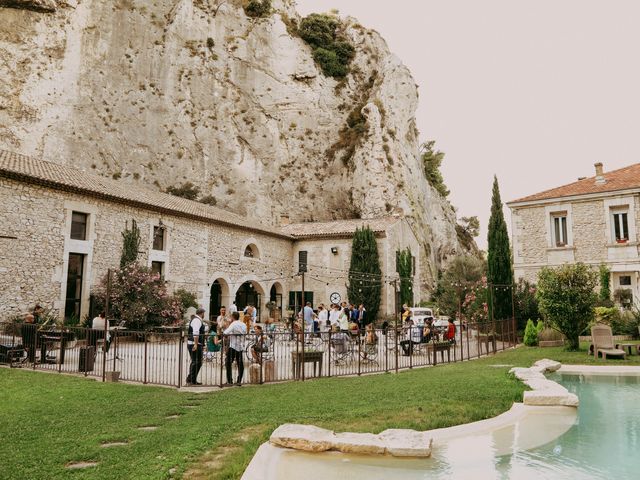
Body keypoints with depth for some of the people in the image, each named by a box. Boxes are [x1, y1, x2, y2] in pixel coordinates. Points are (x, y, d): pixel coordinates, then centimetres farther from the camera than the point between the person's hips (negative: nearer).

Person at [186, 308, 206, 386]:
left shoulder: (195, 319, 18)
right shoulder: (197, 320, -15)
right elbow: (196, 333, -25)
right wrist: (196, 344, -29)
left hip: (191, 344, 11)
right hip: (195, 345, -11)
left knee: (195, 362, 16)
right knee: (197, 362, -7)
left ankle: (191, 380, 22)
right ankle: (191, 380, -4)